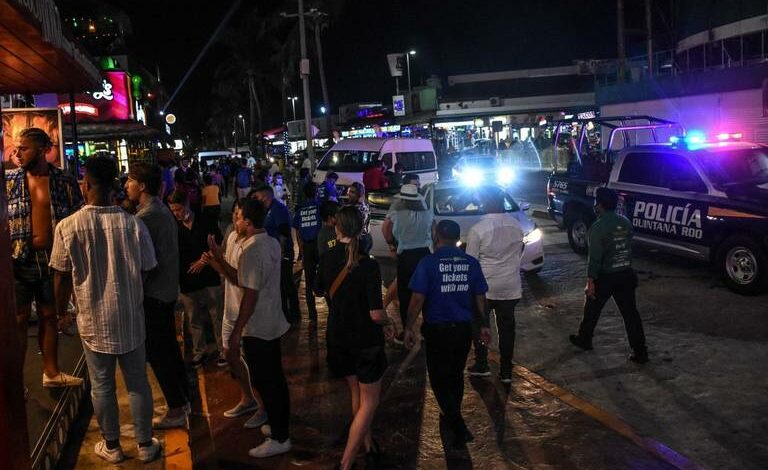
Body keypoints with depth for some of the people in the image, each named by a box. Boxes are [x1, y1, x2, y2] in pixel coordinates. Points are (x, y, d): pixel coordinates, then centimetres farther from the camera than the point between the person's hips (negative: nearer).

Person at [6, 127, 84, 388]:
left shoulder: (65, 182, -1)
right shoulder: (8, 180, 0)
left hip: (53, 260, 1)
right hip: (19, 261, -1)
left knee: (50, 316, 14)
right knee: (19, 320, 5)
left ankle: (51, 372, 28)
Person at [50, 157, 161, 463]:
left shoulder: (68, 227, -13)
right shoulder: (133, 223, -12)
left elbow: (62, 278, -6)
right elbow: (147, 270, -3)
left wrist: (60, 313, 10)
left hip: (93, 321, 0)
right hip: (130, 318, 1)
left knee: (102, 386, 14)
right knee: (138, 384, 13)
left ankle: (111, 447, 29)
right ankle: (145, 445, 25)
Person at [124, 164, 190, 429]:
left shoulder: (146, 216, -20)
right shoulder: (162, 210, 11)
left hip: (153, 293, -10)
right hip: (168, 289, 10)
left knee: (158, 351, -1)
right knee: (169, 346, 19)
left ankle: (176, 411, 6)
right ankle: (182, 399, 30)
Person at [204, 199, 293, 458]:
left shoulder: (251, 252, -22)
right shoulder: (272, 244, 6)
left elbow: (250, 295, -23)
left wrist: (235, 334, -19)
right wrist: (220, 262, 4)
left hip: (257, 329, -9)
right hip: (273, 324, 9)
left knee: (264, 383, 2)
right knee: (276, 379, 18)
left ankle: (279, 439, 11)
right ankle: (281, 426, 31)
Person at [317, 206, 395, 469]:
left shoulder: (327, 259, -7)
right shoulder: (368, 266, -23)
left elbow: (322, 290, 13)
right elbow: (376, 314, -25)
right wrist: (388, 323, -4)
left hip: (338, 336, 6)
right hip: (366, 340, -5)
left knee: (356, 394, 24)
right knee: (369, 403, 8)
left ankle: (367, 444, 41)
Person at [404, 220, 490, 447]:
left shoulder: (428, 263, -12)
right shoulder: (471, 263, 0)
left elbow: (418, 298, -13)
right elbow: (480, 298, 6)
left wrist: (409, 327, -4)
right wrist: (483, 325, 19)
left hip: (437, 330, -4)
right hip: (463, 329, 4)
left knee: (439, 380, 6)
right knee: (456, 375, 22)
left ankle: (460, 429, -3)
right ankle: (452, 416, 40)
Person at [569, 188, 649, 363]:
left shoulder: (598, 227, -17)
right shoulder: (626, 223, 3)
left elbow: (594, 257, -19)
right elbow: (629, 248, 12)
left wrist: (590, 282, -16)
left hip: (605, 277, -5)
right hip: (626, 275, 5)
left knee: (592, 309, 16)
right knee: (630, 314, 6)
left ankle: (584, 339, 34)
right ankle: (640, 352, 5)